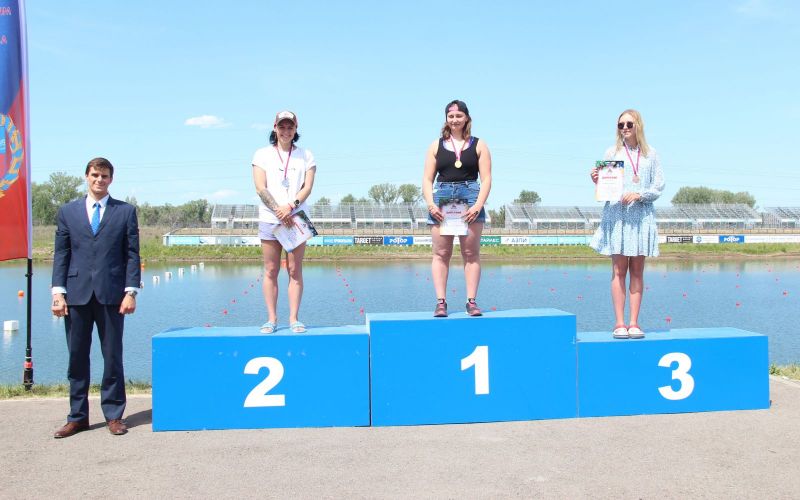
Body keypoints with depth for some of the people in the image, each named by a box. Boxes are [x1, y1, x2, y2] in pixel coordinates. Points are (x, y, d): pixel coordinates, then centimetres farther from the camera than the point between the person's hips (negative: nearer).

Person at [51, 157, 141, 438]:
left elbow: (132, 254, 3)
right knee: (77, 357, 7)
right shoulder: (68, 212, 12)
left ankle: (114, 415, 14)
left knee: (112, 357, 3)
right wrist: (58, 292, -1)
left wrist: (131, 291, -5)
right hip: (77, 295, 2)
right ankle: (78, 417, 18)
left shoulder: (125, 212, 7)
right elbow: (61, 254, 9)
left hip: (111, 294, -2)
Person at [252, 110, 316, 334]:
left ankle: (294, 319, 3)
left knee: (295, 270, -1)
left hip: (297, 219, 1)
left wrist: (290, 206, -16)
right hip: (269, 219, 0)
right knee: (270, 271, 0)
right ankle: (271, 319, 5)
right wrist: (278, 210, -14)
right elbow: (260, 188, -2)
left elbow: (307, 187, 1)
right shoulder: (262, 154, 8)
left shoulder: (305, 156, 11)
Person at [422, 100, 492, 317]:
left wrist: (478, 206, -12)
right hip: (442, 197, 1)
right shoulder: (436, 145, 13)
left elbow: (486, 179, 3)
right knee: (441, 253, -2)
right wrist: (431, 204, -9)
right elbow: (427, 179, 7)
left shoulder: (478, 145, 10)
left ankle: (471, 301, 1)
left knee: (471, 253, -1)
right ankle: (440, 302, -1)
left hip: (470, 196, -1)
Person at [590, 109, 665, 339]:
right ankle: (619, 324, -2)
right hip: (617, 216, -2)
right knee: (619, 270, -4)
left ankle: (634, 323, 7)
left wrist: (639, 194, -12)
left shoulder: (650, 154, 9)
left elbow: (659, 187, 4)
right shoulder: (612, 153, 7)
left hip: (642, 216, 2)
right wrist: (597, 181, -17)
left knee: (637, 271, 3)